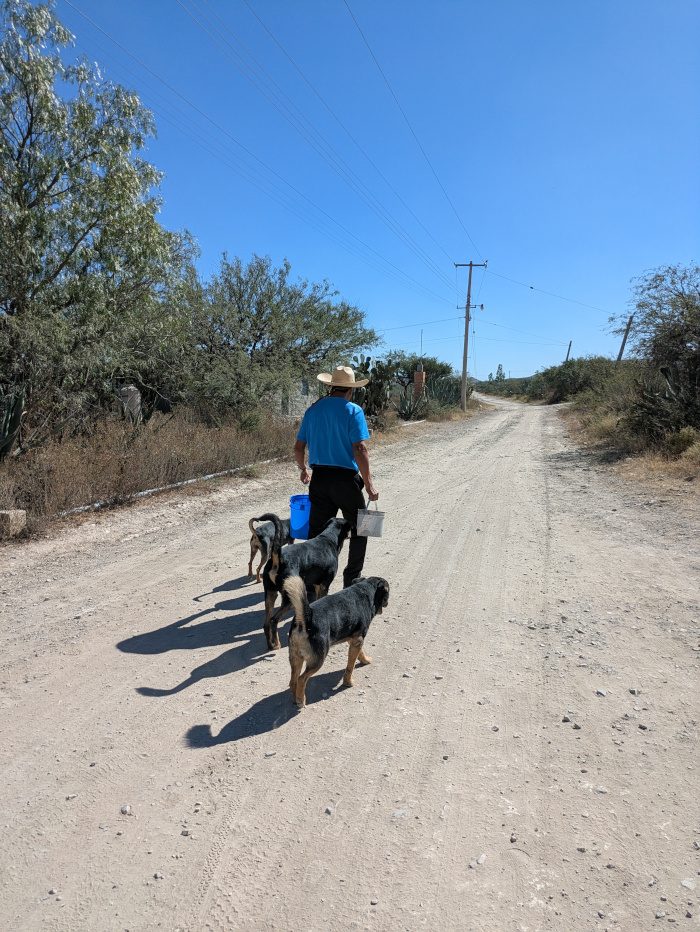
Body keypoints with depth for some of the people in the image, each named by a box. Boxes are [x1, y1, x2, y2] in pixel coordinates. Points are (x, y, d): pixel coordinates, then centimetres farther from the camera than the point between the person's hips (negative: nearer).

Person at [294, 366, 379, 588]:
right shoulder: (353, 411, -9)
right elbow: (359, 450, -16)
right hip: (346, 478, -5)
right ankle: (351, 583, 18)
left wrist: (303, 470, 28)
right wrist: (369, 484, -10)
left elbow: (298, 448, 10)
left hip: (319, 477, 5)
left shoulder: (312, 410, 7)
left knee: (317, 531, 10)